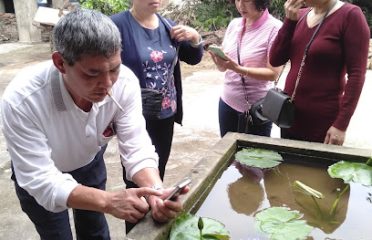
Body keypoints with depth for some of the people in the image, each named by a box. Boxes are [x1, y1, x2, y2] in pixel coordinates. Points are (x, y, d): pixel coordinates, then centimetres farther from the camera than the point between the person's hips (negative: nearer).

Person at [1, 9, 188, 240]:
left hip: (90, 162, 3)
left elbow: (137, 148, -27)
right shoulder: (21, 101, -39)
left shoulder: (125, 82, -30)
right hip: (39, 176, -3)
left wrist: (156, 190, -47)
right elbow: (41, 182, -37)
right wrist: (107, 200, -51)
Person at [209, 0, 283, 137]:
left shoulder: (274, 28, -13)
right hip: (227, 102, 5)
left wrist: (238, 69, -27)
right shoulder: (234, 24, 4)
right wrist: (219, 61, -16)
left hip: (256, 107, -5)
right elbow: (223, 67, 6)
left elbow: (273, 73, -16)